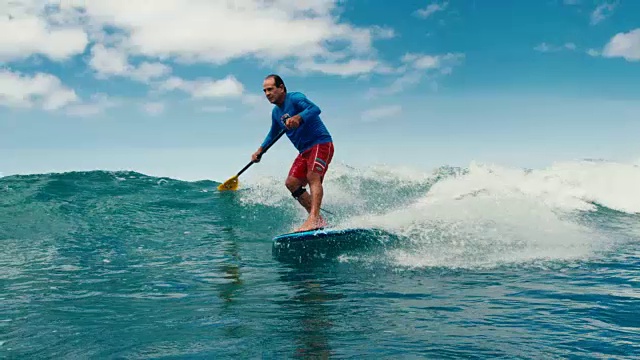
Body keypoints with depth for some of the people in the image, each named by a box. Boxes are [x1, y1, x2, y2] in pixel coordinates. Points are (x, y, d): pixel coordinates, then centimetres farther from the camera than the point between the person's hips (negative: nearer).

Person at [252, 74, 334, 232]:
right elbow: (273, 134, 31)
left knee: (313, 176, -27)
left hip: (321, 143, -9)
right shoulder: (276, 112, 14)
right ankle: (319, 219, -2)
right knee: (291, 183, -1)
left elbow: (315, 109, -30)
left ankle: (314, 219, -38)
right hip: (305, 150, 9)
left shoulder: (294, 98, -11)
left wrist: (298, 118, -47)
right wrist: (260, 150, 21)